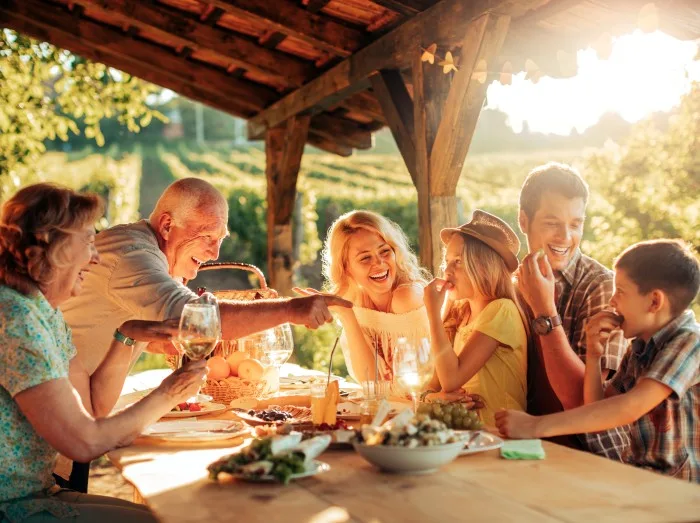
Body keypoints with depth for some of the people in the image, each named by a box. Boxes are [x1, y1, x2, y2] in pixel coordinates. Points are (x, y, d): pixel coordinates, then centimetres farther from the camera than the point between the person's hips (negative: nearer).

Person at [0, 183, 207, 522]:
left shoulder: (47, 312, 9)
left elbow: (92, 405, 10)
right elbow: (85, 441, -20)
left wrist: (129, 336, -1)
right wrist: (164, 398, -8)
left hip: (36, 492, 9)